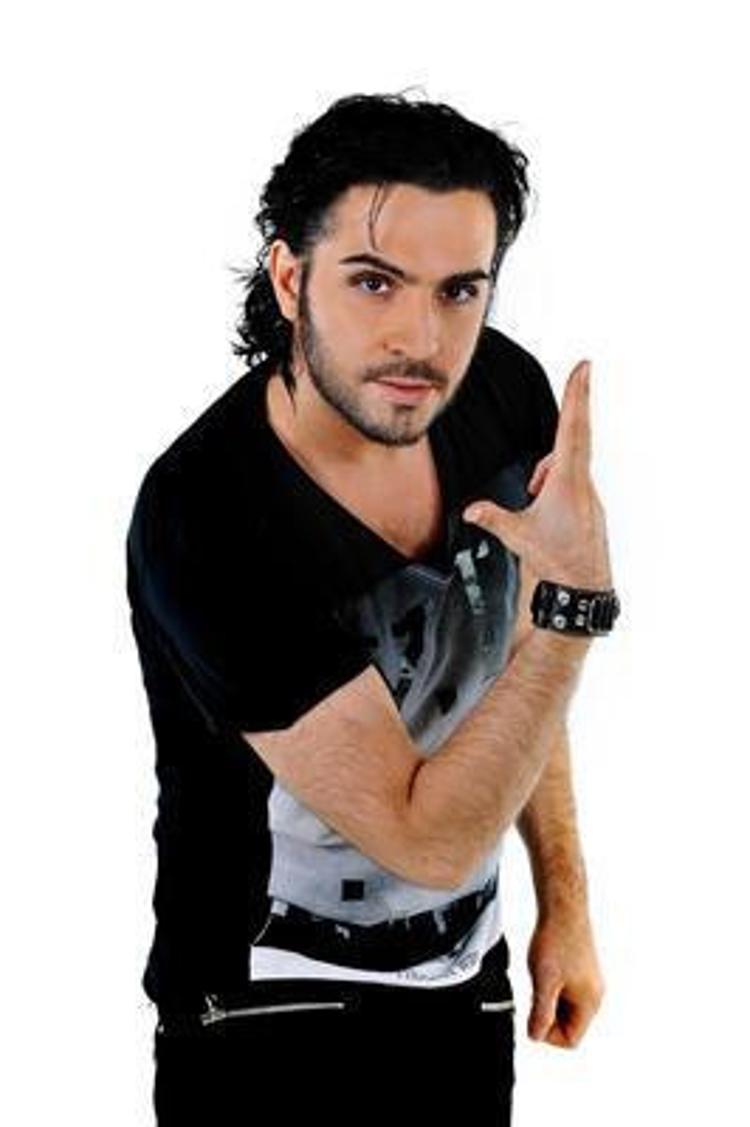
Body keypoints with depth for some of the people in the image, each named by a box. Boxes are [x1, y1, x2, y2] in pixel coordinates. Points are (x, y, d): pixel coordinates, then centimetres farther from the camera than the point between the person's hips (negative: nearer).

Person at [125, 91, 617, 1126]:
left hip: (467, 969, 6)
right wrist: (578, 599, -34)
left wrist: (565, 903, 9)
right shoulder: (202, 526, -31)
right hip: (274, 1015, -5)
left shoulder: (503, 392, -12)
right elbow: (429, 840, -27)